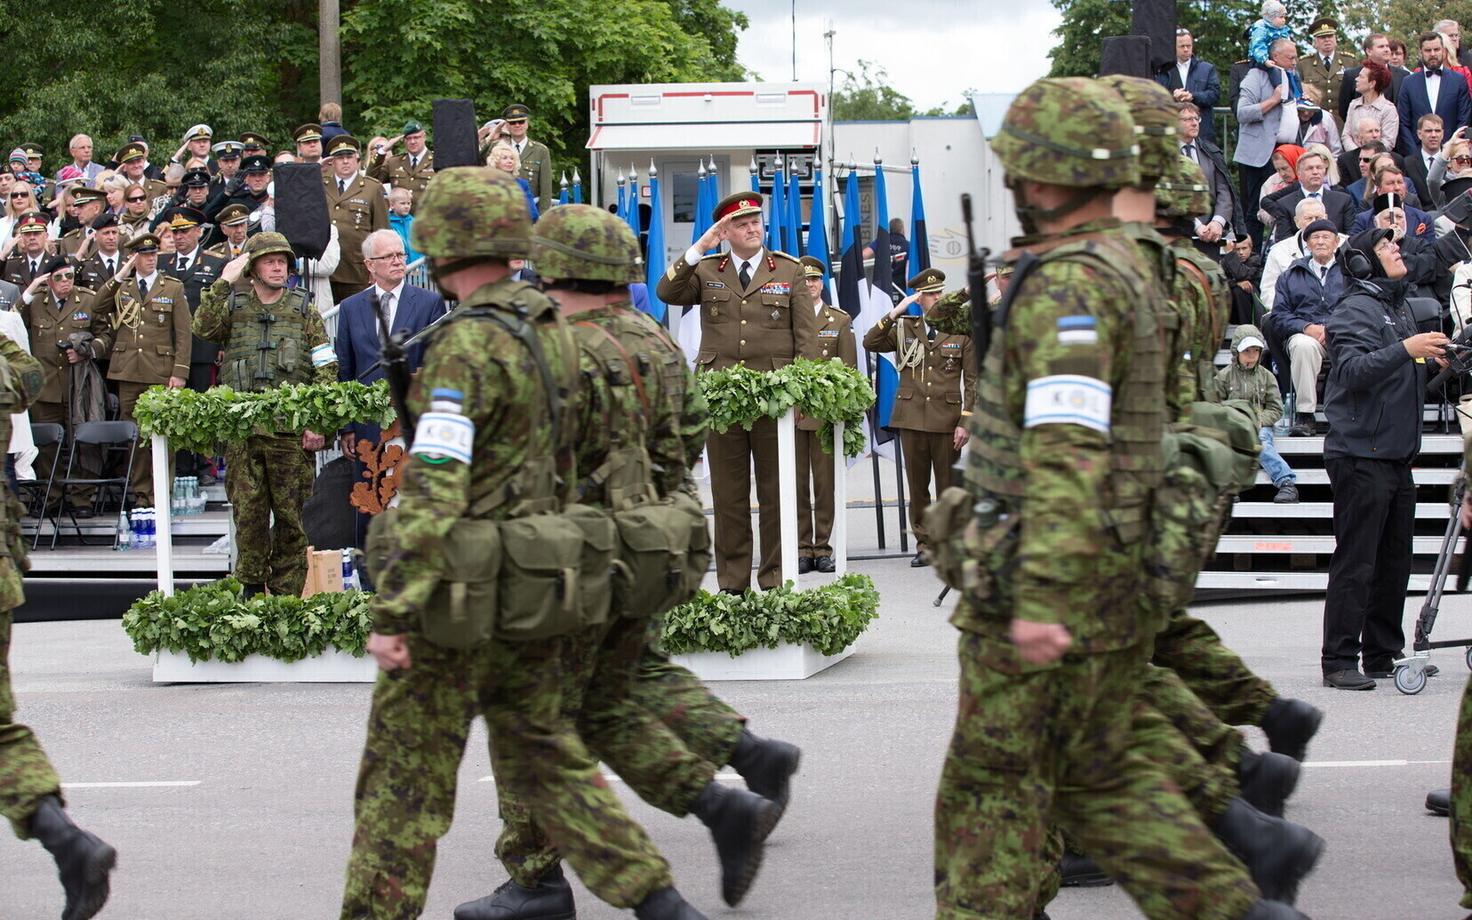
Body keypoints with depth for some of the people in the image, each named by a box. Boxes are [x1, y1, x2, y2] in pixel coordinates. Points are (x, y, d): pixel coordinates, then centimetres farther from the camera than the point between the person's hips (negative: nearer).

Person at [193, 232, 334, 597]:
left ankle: (287, 594, 6)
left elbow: (326, 372, 4)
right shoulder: (233, 308, 11)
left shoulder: (305, 313, 8)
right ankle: (251, 590, 12)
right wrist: (223, 282, -11)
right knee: (248, 512, 2)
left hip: (291, 430, -1)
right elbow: (203, 327, -11)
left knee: (290, 515, 0)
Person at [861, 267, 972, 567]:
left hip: (947, 419, -2)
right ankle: (924, 544, 11)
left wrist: (965, 422, -6)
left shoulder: (961, 332, 4)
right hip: (912, 418, 2)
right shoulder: (904, 329, 10)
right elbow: (870, 343, -3)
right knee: (917, 486, 5)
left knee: (948, 486, 0)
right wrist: (894, 313, -9)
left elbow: (972, 382, 2)